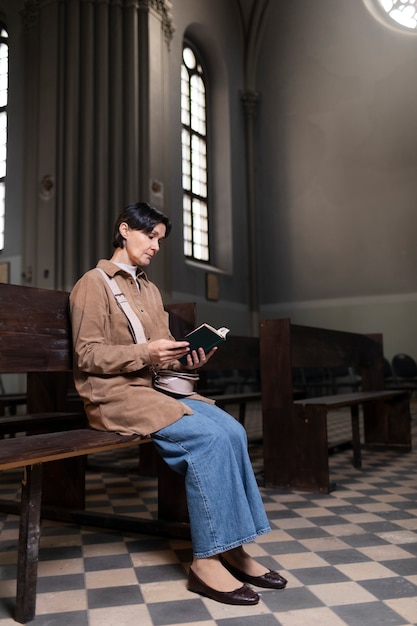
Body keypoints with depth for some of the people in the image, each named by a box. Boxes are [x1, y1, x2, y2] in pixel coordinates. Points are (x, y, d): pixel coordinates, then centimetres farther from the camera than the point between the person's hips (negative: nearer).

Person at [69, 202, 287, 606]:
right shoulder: (94, 283, -1)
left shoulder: (150, 290, 21)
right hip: (114, 394, -7)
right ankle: (206, 560, -17)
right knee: (209, 438, -26)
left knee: (233, 431, -17)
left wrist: (187, 360, -6)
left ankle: (232, 548, -9)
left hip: (157, 387, 7)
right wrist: (146, 352, -22)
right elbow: (87, 355, -9)